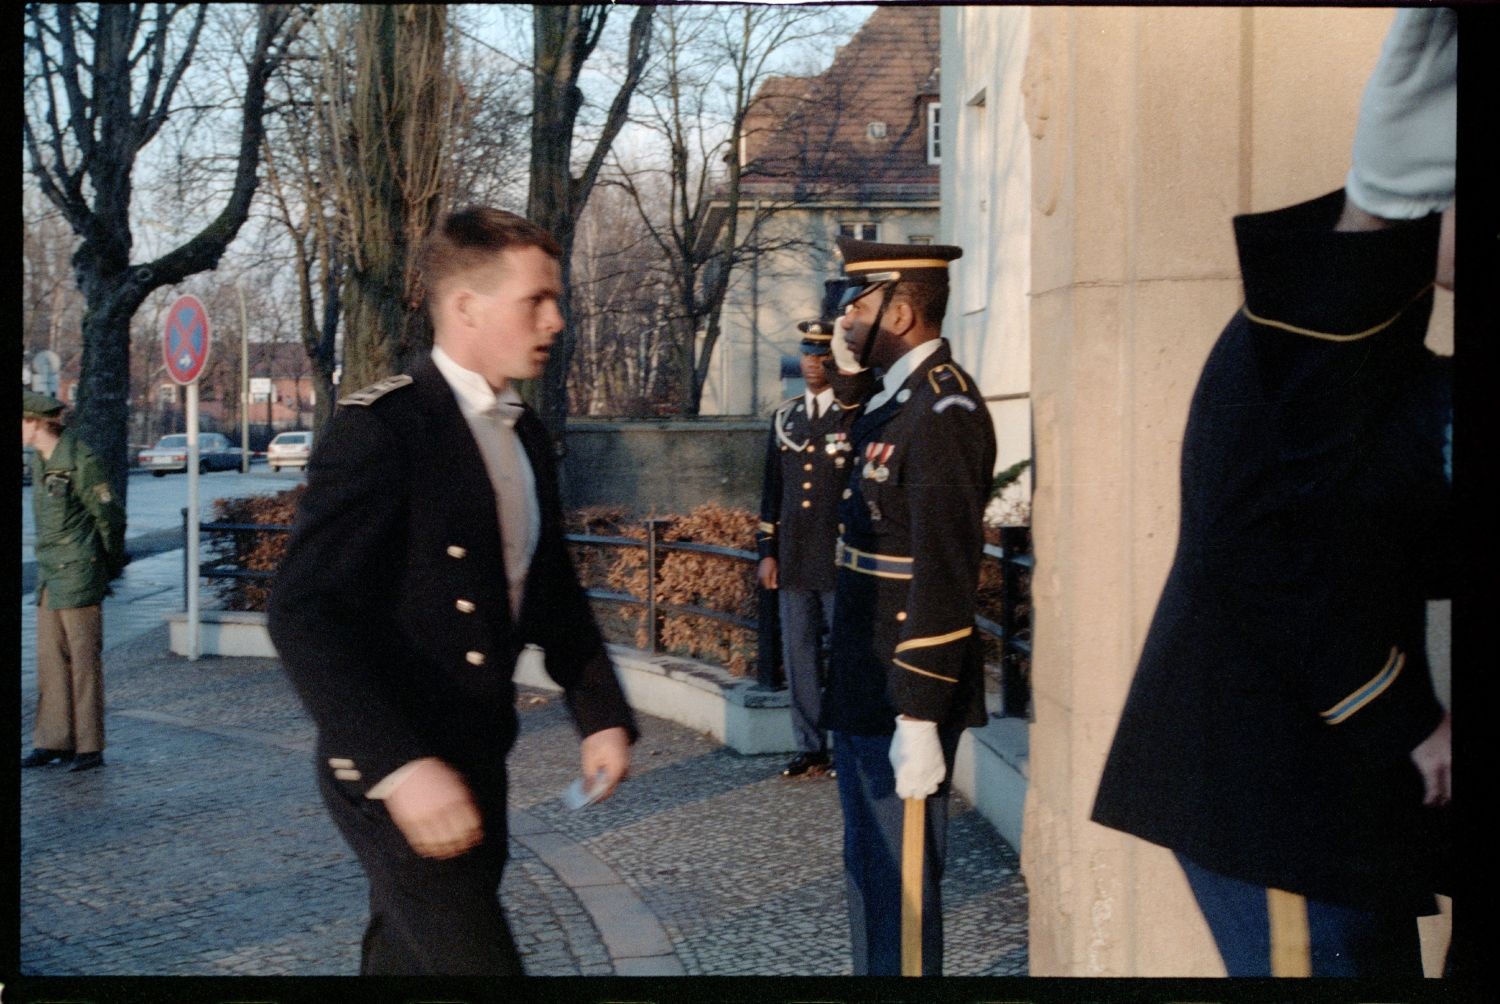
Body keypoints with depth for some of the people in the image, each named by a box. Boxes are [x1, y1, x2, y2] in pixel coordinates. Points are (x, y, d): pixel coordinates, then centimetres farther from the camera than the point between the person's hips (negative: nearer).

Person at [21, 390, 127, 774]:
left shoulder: (80, 461, -14)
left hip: (77, 574, -8)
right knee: (51, 659, 10)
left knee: (84, 659, -3)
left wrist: (108, 567, 0)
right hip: (50, 573, 8)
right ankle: (54, 741, 17)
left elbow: (110, 516, -9)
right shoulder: (39, 459, 12)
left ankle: (90, 746, 3)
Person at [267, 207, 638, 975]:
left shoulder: (525, 437, 11)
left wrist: (601, 713, 10)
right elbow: (305, 614, -22)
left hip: (476, 764, 8)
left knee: (411, 956, 19)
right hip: (394, 772, -8)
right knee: (473, 960, -10)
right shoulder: (381, 428, -16)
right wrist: (401, 765, -29)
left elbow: (552, 590, 20)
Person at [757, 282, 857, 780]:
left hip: (841, 561, -5)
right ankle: (811, 749, 18)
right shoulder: (786, 416, 13)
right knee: (799, 656, 9)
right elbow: (772, 489, 14)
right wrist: (767, 551, 9)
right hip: (793, 562, 5)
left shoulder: (860, 413, -1)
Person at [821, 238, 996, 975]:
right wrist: (849, 373, 12)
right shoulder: (891, 396, 8)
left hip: (905, 697, -10)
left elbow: (944, 577, -23)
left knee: (900, 880, 3)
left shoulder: (942, 412, -20)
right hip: (862, 689, 10)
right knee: (868, 866, 20)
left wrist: (918, 720, -23)